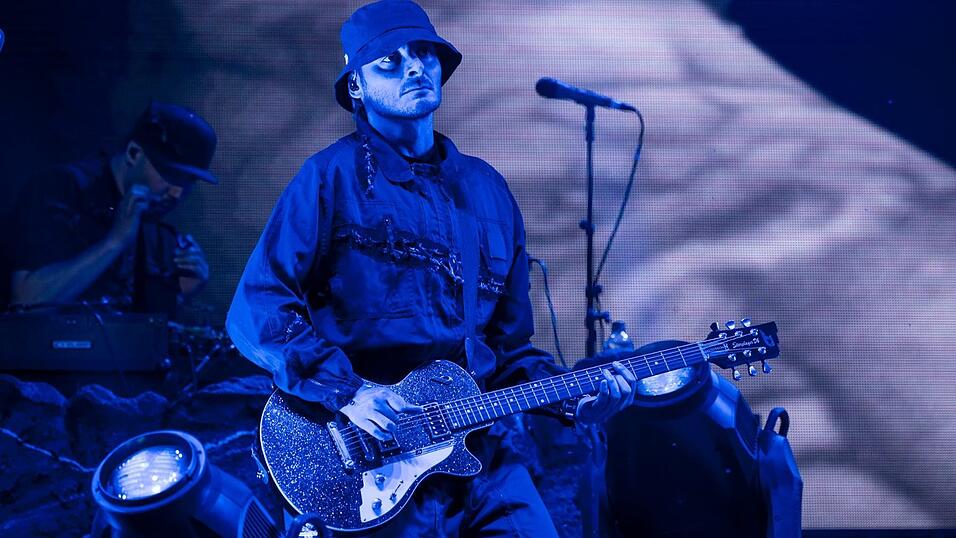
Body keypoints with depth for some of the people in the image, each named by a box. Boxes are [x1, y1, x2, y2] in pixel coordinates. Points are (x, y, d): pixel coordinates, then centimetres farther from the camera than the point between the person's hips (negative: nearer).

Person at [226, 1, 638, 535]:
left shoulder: (488, 190, 15)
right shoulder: (333, 176, -3)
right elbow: (257, 309, -9)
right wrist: (346, 391, -19)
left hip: (476, 445, 5)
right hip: (368, 453, -5)